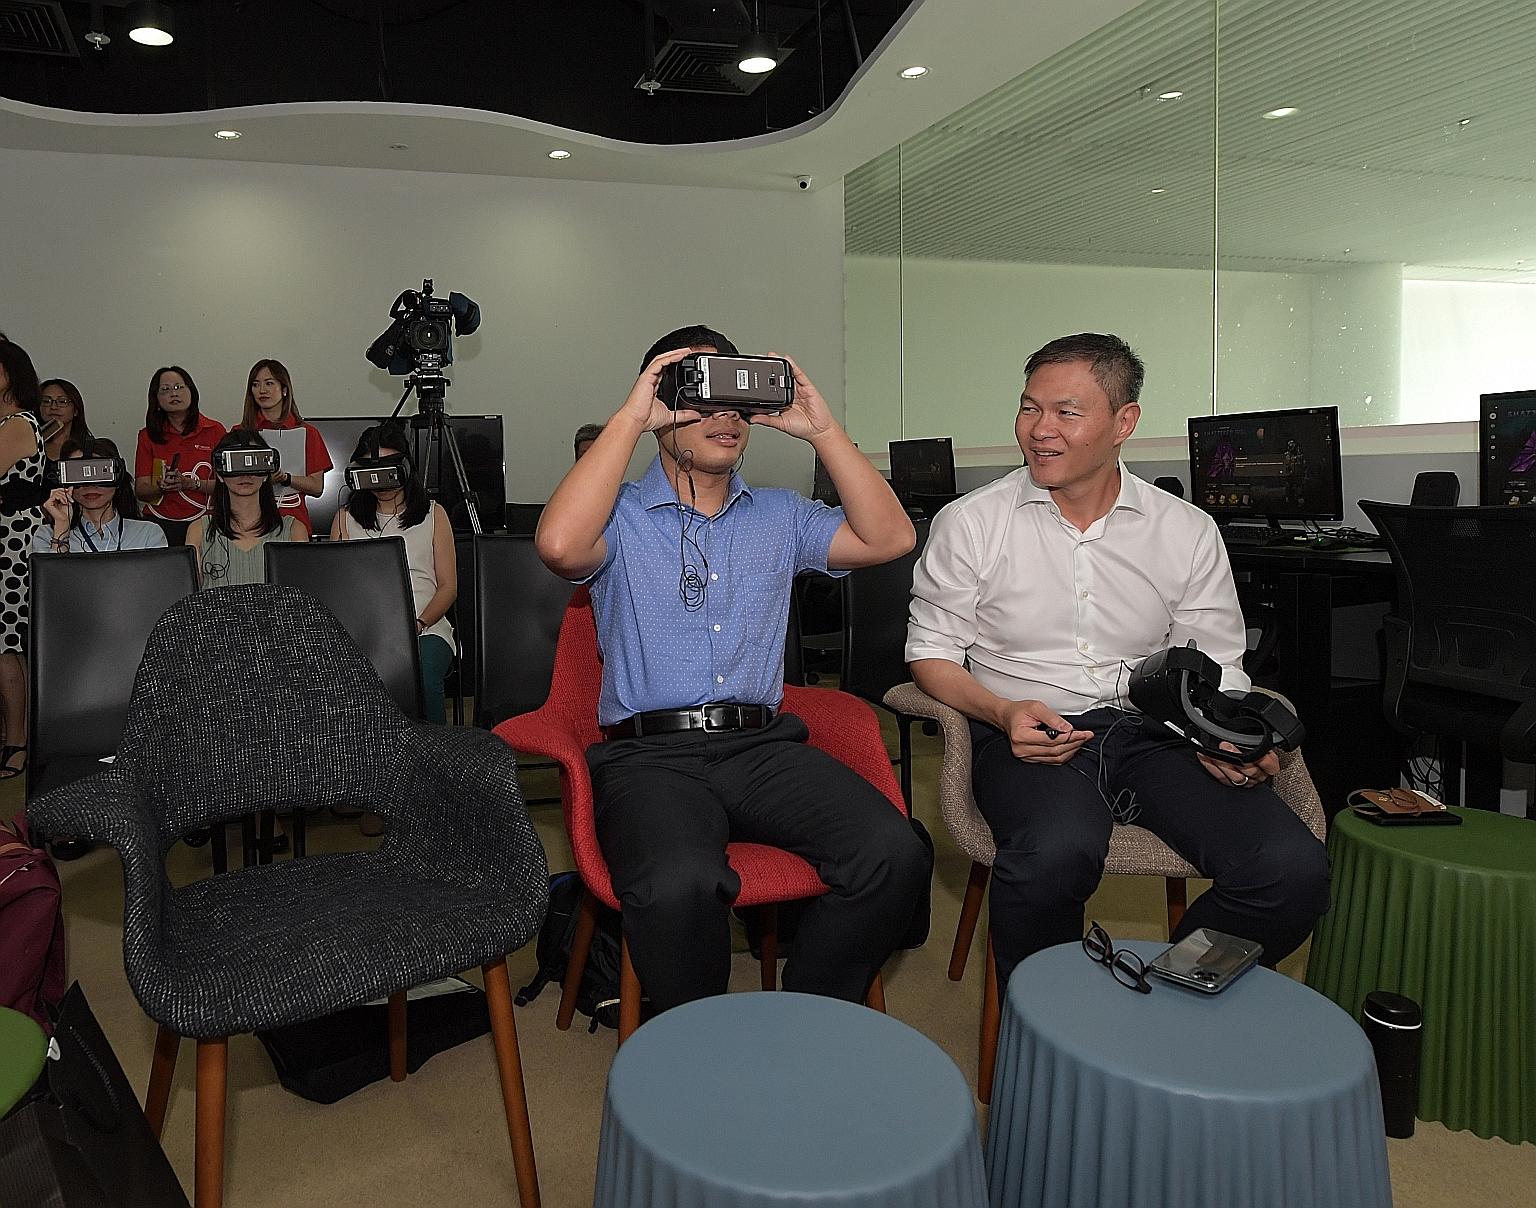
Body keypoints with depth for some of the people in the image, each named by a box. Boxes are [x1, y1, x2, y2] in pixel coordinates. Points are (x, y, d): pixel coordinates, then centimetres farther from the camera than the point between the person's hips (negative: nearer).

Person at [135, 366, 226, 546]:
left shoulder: (214, 430, 6)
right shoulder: (148, 435, 11)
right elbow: (140, 490, 6)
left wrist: (189, 484, -12)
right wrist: (161, 488, -14)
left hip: (202, 523, -1)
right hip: (158, 523, 1)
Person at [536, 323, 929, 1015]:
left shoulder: (779, 516, 20)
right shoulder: (623, 518, 9)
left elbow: (890, 538, 6)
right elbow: (560, 545, -15)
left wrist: (821, 429, 1)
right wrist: (630, 416, -8)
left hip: (763, 744, 4)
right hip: (650, 753, -3)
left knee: (895, 855, -22)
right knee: (682, 886, -35)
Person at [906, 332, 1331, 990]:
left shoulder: (1188, 531, 9)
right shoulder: (969, 522, 4)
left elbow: (1217, 667, 12)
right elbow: (931, 652, 6)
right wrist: (1003, 712, -14)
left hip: (1156, 732, 3)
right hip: (1031, 735, -2)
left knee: (1295, 871, -22)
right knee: (1056, 855, -37)